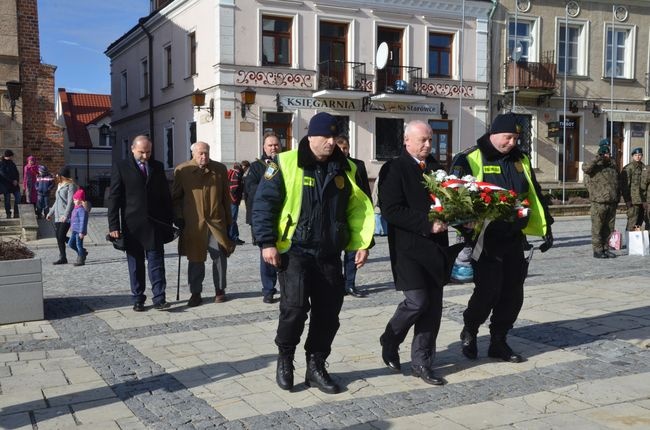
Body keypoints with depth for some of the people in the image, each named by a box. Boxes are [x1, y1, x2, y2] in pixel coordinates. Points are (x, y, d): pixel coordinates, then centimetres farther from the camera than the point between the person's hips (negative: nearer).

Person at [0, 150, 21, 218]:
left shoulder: (12, 164, 14)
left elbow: (16, 173, 16)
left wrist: (16, 180, -3)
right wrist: (12, 181, -16)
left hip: (14, 184, 6)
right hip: (6, 185, -5)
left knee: (18, 198, -3)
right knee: (7, 199, 0)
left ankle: (16, 214, 3)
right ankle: (8, 214, 6)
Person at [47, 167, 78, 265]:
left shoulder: (71, 185, -9)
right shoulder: (59, 185, 19)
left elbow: (71, 202, -18)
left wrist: (66, 215, -28)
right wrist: (51, 213, 28)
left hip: (67, 216, -9)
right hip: (58, 216, 9)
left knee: (61, 237, -12)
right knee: (58, 237, 4)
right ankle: (62, 258, 11)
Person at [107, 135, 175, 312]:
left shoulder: (157, 167, 10)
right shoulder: (120, 167, 1)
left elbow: (165, 195, 13)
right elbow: (114, 198, -2)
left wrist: (169, 222, 9)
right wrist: (114, 226, -8)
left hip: (155, 224, 2)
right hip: (132, 225, -2)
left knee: (157, 262, -1)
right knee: (135, 265, 7)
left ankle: (159, 299, 1)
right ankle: (138, 300, 16)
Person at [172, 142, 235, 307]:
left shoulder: (220, 169, 5)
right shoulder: (182, 170, 1)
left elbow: (226, 197, 8)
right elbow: (176, 197, 8)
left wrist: (229, 221, 7)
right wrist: (178, 218, 0)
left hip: (216, 221, 1)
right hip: (193, 223, -1)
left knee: (220, 256, 3)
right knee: (195, 259, 5)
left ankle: (220, 290, 18)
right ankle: (195, 293, 15)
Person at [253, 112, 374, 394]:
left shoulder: (345, 169, 9)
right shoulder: (286, 164, -5)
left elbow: (358, 208, 14)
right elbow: (264, 204, -7)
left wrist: (362, 243, 6)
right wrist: (267, 243, -13)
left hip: (329, 255, 5)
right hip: (294, 251, -4)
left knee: (328, 312, 6)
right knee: (295, 305, -16)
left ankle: (316, 367, 22)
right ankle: (285, 356, 11)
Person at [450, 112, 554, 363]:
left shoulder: (520, 160, 14)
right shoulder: (470, 159, -5)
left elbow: (534, 195, 18)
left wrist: (546, 228, 13)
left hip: (514, 239, 6)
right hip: (486, 240, -6)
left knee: (513, 293, 7)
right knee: (489, 290, -7)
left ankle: (499, 342, 22)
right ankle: (469, 331, 20)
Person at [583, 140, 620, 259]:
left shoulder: (613, 166, 17)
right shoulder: (595, 166, -2)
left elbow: (617, 183, 24)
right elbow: (585, 168, -25)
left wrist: (617, 197, 20)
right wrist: (597, 159, -28)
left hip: (612, 203, 6)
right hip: (598, 203, -6)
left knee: (609, 228, 11)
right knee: (597, 228, -2)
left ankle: (606, 249, 19)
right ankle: (597, 250, 3)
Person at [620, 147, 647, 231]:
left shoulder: (643, 167, 15)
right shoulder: (628, 168, -8)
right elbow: (624, 185, -12)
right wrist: (627, 200, -16)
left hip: (643, 200, 7)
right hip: (633, 199, -7)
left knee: (640, 221, 12)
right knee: (632, 223, -8)